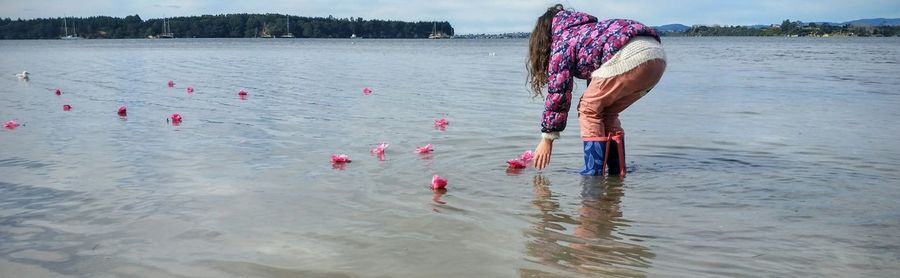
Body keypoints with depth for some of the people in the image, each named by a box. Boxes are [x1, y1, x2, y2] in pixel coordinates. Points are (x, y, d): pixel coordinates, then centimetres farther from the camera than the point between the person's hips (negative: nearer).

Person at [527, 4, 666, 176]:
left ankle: (593, 173, 2)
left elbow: (558, 92, 7)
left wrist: (547, 138, 13)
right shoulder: (587, 31, 36)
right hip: (658, 54, 9)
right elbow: (594, 78, 40)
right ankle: (618, 173, 20)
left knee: (590, 109, 7)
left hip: (629, 55, -8)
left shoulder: (562, 41, 12)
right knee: (606, 112, 20)